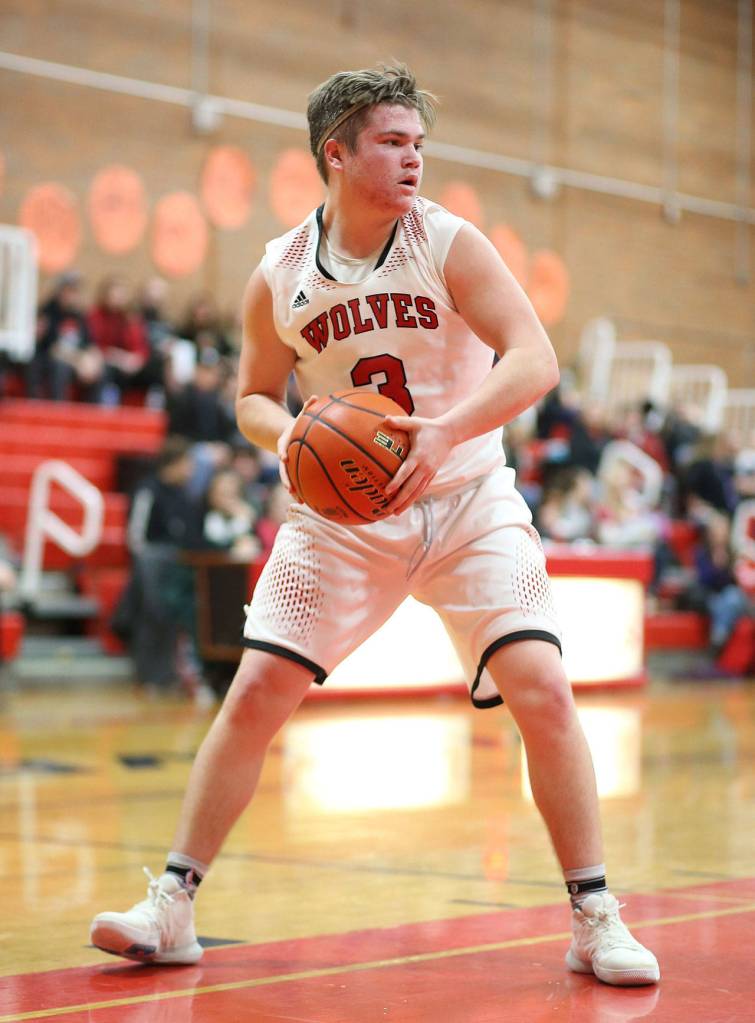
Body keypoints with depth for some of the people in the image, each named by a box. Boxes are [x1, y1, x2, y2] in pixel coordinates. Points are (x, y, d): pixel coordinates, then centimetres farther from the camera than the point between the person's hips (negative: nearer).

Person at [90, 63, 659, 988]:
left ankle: (596, 922, -1)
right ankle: (171, 908, 7)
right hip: (342, 512, 2)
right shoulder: (278, 278, -3)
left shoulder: (450, 245, -10)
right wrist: (285, 436, -13)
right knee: (254, 694, -6)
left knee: (542, 690, -14)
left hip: (467, 501, -1)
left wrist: (445, 433, -34)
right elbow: (254, 395, 10)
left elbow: (535, 361, -18)